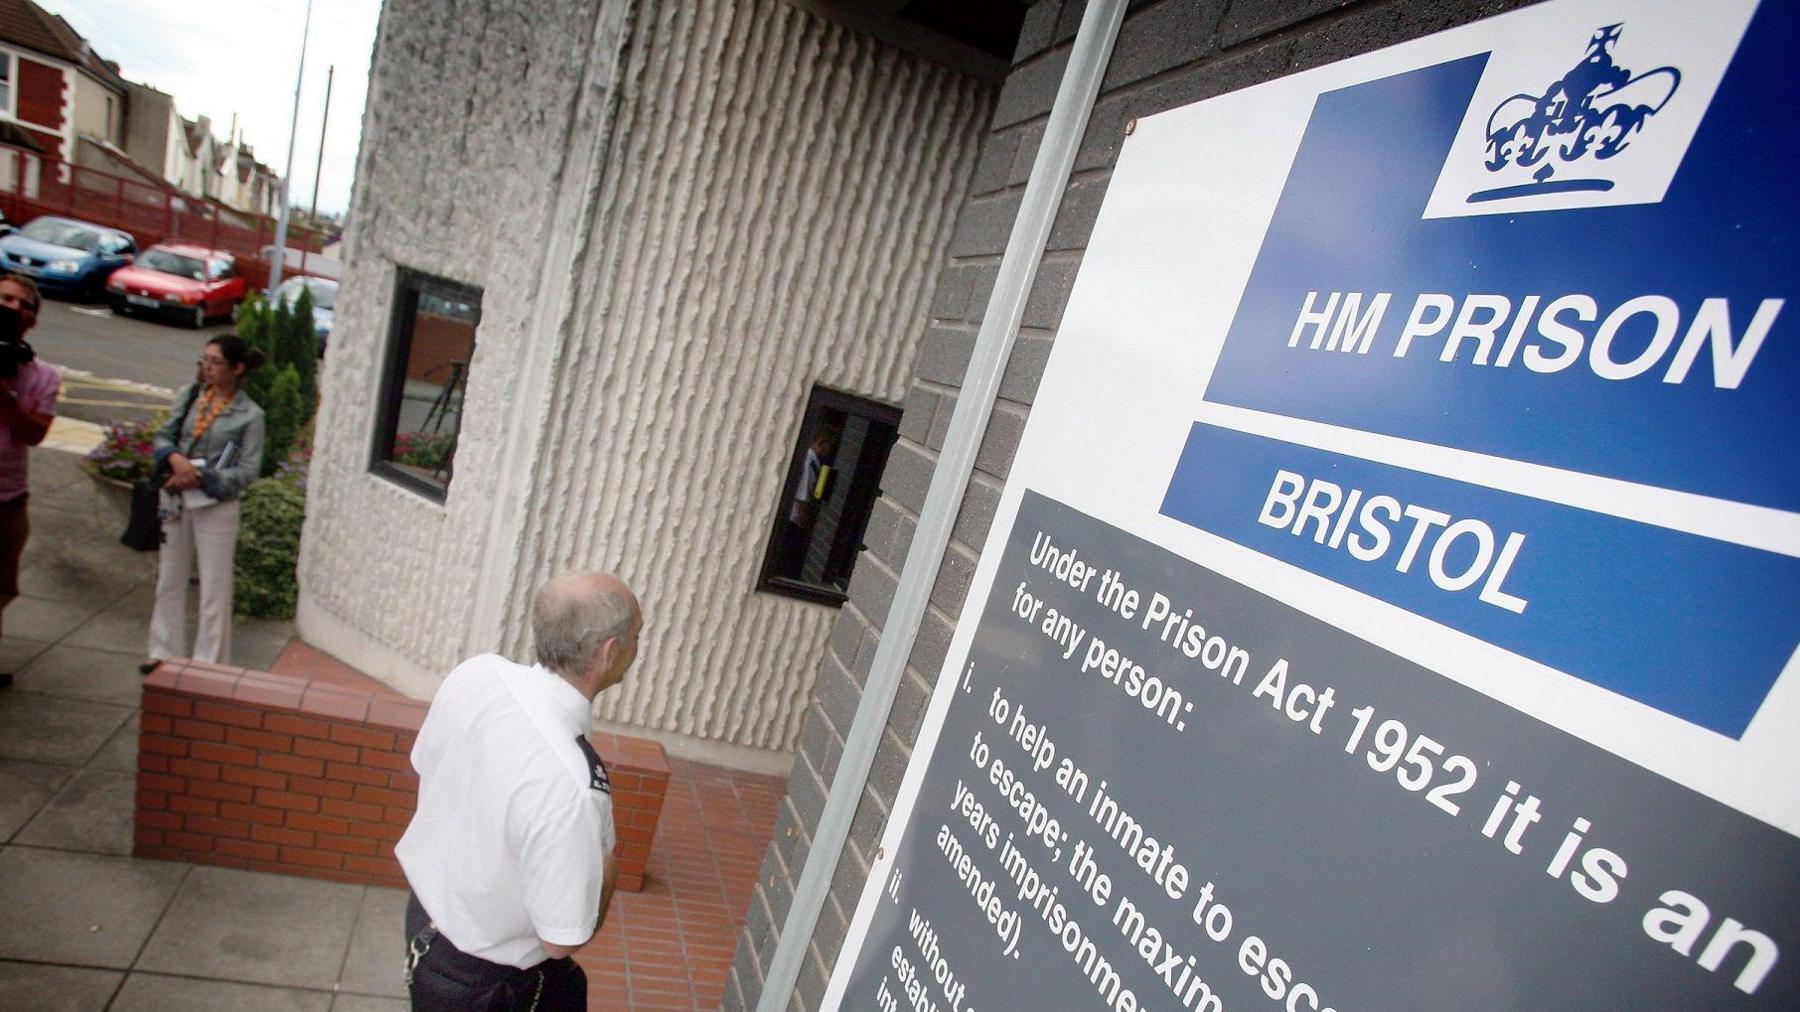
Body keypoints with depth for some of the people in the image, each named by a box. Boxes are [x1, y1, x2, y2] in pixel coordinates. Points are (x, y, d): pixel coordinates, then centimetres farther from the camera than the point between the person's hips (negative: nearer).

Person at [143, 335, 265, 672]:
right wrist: (174, 457, -13)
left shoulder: (249, 415, -9)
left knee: (214, 587, 4)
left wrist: (201, 478, -19)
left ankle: (207, 662, 16)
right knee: (169, 579, 16)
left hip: (216, 506, -5)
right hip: (175, 500, 5)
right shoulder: (188, 396, 3)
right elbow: (162, 436, 7)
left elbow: (248, 470, -11)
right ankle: (164, 651, 31)